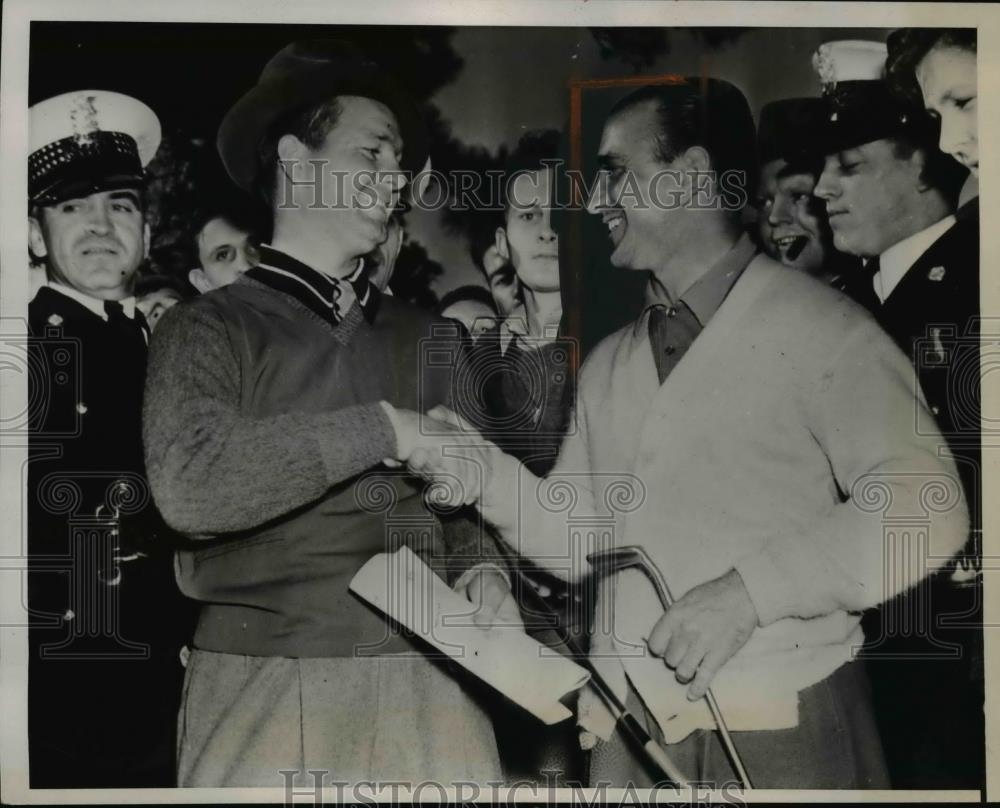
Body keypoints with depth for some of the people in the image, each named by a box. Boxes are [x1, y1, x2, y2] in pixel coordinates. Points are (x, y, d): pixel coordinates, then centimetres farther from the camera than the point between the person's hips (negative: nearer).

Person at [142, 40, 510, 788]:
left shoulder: (421, 339, 11)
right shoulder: (209, 328, -1)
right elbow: (190, 484, -19)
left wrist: (480, 571, -3)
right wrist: (383, 427, -14)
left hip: (426, 684, 3)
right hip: (268, 692, -3)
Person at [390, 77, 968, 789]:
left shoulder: (816, 327, -8)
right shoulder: (607, 365, 13)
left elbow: (922, 508, -16)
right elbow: (580, 543, 11)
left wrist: (748, 592, -21)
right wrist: (488, 474, -5)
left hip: (781, 732, -5)